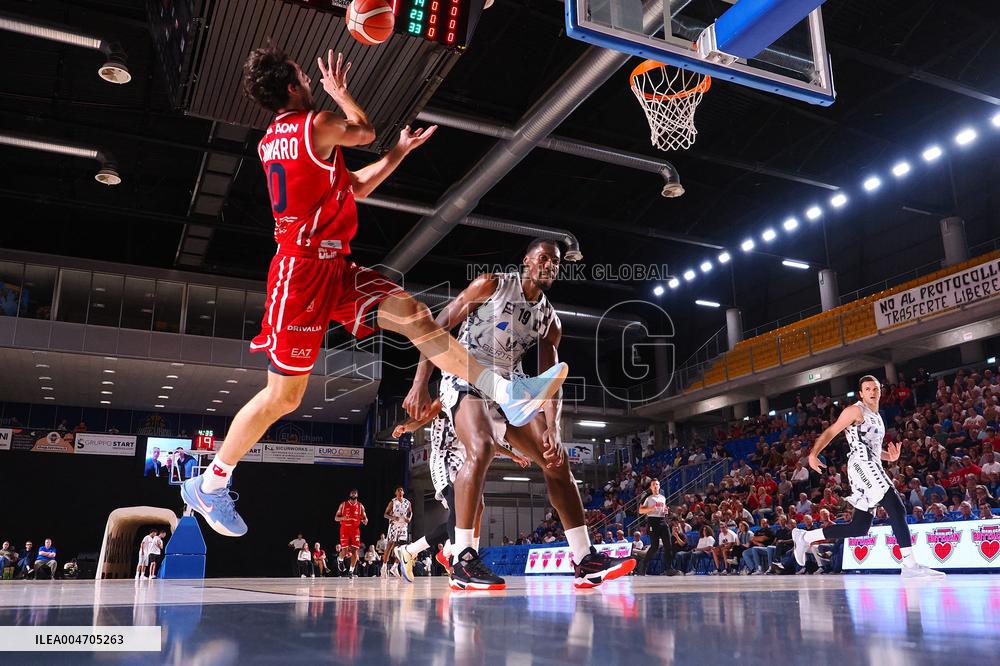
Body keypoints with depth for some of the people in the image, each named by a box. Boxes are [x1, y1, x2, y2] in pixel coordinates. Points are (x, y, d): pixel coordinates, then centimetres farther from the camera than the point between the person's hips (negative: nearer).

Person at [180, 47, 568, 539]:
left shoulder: (271, 142, 16)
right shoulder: (317, 124, -12)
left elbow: (354, 188, 21)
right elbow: (364, 132, 10)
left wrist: (402, 151, 23)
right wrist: (338, 91, 24)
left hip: (333, 268, 9)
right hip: (305, 271, -9)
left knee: (411, 315, -4)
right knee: (283, 396, 0)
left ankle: (508, 392, -11)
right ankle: (209, 484, 19)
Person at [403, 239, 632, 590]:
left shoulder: (550, 320, 8)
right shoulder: (491, 285, -6)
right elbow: (438, 328, -9)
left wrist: (553, 429, -14)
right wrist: (420, 385, -18)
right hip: (466, 377, -6)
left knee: (556, 459, -2)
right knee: (481, 449, -33)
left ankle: (585, 561, 1)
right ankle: (462, 559, -23)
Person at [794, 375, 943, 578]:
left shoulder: (877, 417, 26)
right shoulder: (856, 410, 0)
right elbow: (831, 432, -6)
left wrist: (890, 457, 15)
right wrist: (813, 454, -21)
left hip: (872, 470, 9)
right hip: (862, 465, -9)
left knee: (859, 528, 6)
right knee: (897, 509, -21)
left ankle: (805, 537, 13)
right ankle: (910, 565, -24)